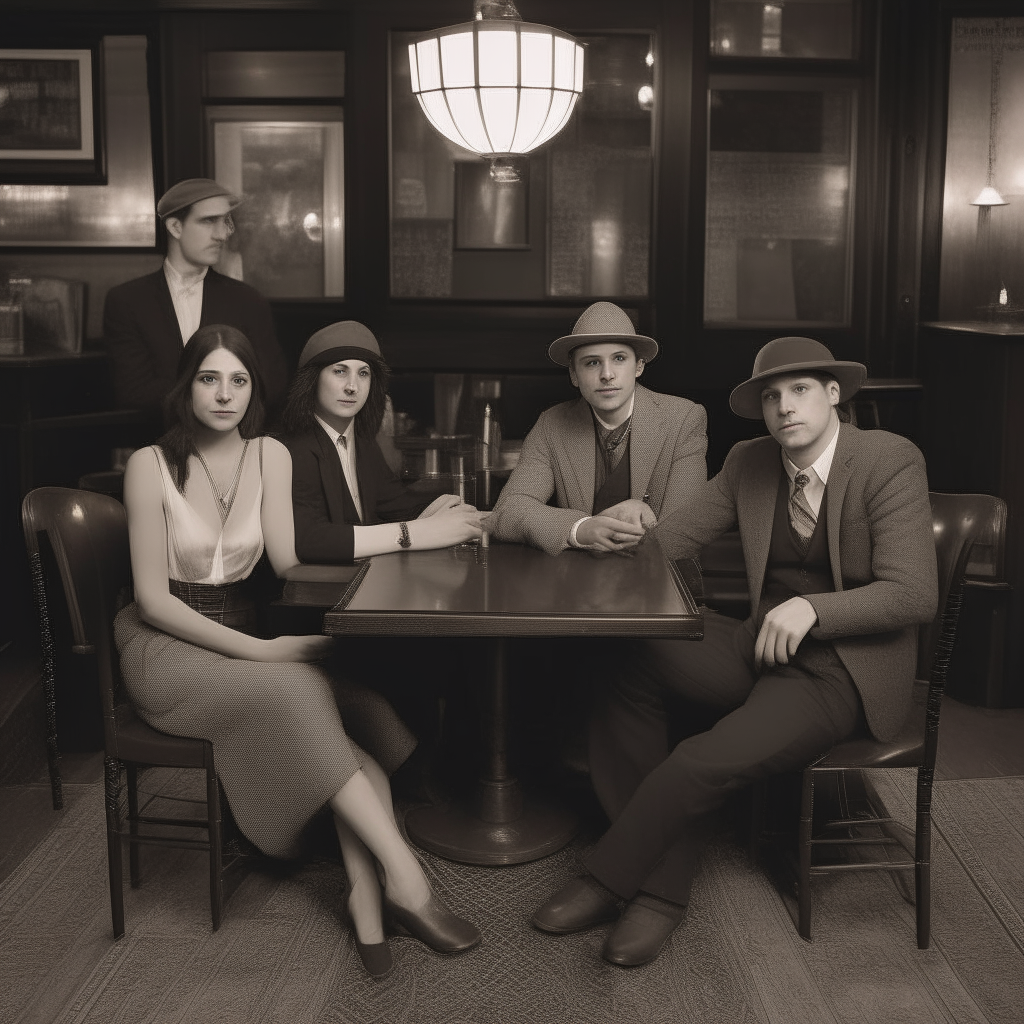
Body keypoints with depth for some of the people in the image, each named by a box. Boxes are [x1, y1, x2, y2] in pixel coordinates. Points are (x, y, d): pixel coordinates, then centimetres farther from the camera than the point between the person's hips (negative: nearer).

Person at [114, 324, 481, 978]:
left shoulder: (270, 456, 4)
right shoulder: (151, 465, -9)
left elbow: (286, 561, -9)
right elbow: (153, 599, -12)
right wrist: (257, 650, -20)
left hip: (241, 635, 5)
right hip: (163, 645, -5)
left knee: (360, 694, -24)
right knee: (301, 691, -32)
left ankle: (367, 897, -27)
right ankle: (404, 875, -30)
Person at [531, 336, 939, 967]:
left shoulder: (892, 462, -10)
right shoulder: (749, 462, 8)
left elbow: (915, 595, -15)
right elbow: (674, 538, 11)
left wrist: (811, 608, -27)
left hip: (845, 668, -6)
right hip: (764, 647, 6)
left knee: (707, 761, -28)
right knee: (624, 668, -18)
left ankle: (609, 880, -1)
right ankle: (663, 887, -11)